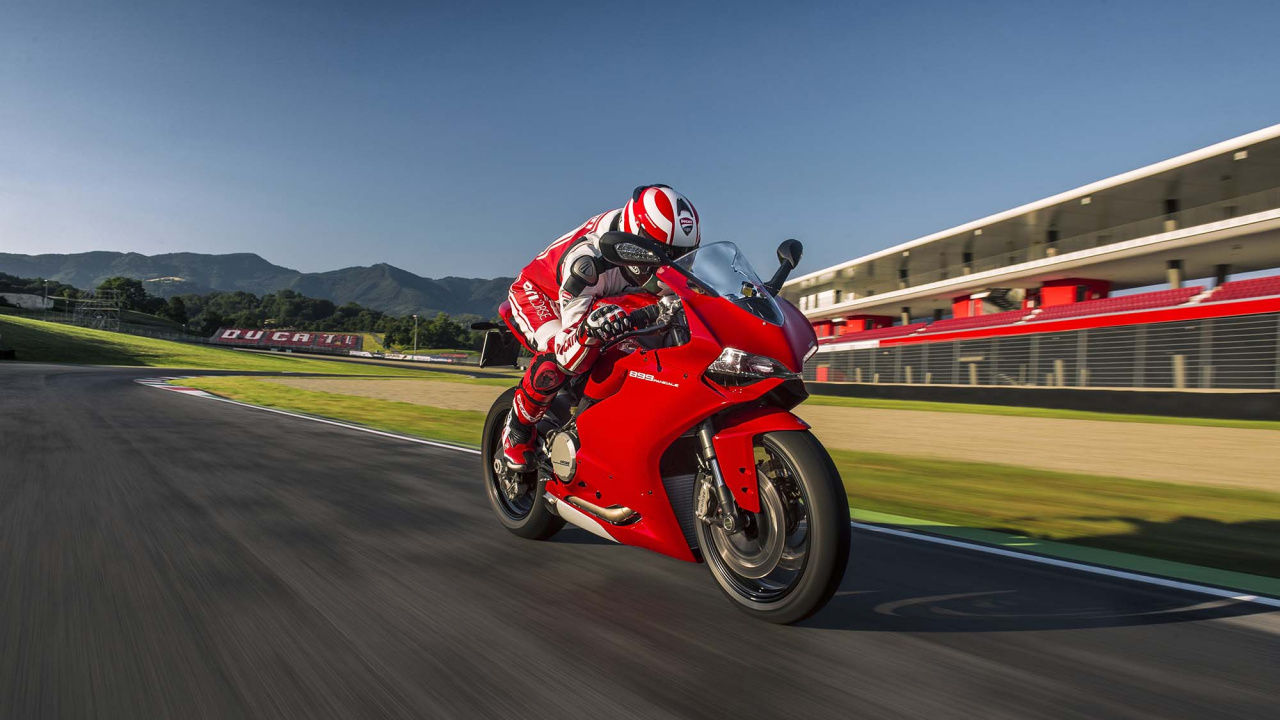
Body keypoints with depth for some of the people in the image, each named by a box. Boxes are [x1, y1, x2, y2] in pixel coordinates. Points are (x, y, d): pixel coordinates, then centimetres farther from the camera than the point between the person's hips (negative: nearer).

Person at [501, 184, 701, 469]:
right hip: (537, 293, -7)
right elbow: (567, 353, -44)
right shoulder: (586, 259, -42)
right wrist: (589, 330, -66)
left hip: (600, 300, 7)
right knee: (556, 358, -35)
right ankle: (518, 428, -8)